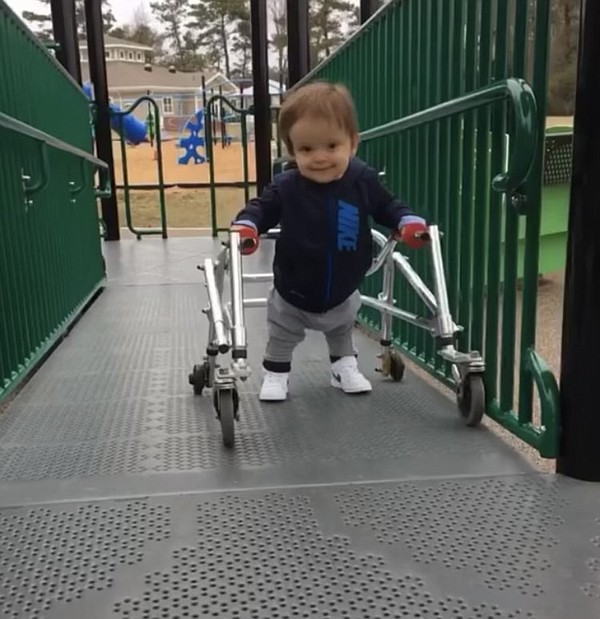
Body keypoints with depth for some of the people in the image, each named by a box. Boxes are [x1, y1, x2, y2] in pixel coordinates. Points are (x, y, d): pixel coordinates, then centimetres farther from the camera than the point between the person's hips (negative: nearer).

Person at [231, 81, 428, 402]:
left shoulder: (363, 180, -19)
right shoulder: (285, 187, -24)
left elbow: (387, 206, -4)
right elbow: (262, 208, -10)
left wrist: (408, 222, -21)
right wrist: (245, 226, -30)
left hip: (343, 293, 2)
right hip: (292, 295, -2)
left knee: (342, 332, 30)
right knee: (281, 338, 21)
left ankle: (344, 366, 53)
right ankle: (275, 374, 43)